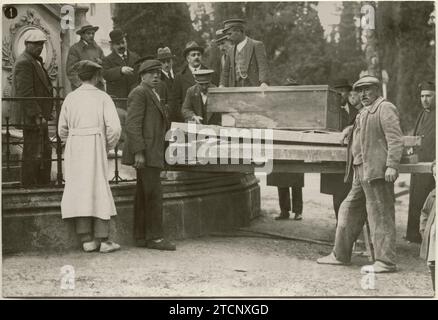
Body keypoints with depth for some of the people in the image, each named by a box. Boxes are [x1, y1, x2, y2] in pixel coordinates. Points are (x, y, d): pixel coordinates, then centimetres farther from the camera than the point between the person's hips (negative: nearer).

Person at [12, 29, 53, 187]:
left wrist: (46, 113, 19)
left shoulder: (36, 61, 19)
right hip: (32, 117, -10)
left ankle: (44, 183, 25)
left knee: (45, 152, 16)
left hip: (40, 116, 11)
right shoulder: (24, 62, -14)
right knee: (33, 154, -5)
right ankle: (29, 186, 3)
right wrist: (37, 116, -24)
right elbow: (25, 93, -21)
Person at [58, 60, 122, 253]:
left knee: (78, 191, 6)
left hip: (74, 150, 3)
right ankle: (103, 240, 2)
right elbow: (114, 127, -9)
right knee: (99, 190, 3)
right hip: (96, 146, -3)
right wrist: (108, 147, 6)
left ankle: (87, 240, 6)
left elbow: (62, 129, 7)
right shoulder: (102, 98, -2)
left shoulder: (70, 98, 6)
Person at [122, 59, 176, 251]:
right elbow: (132, 124, -17)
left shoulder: (153, 95, 22)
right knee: (154, 194, -11)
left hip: (151, 153, 10)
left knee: (143, 195, 10)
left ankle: (141, 237, 13)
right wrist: (138, 152, -22)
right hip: (145, 152, -10)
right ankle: (155, 237, -8)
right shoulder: (139, 93, -9)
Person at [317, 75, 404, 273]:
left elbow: (395, 139, -15)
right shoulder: (363, 113, 22)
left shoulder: (385, 109, -7)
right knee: (349, 211, 15)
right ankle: (340, 255, 25)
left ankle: (386, 262, -2)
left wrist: (392, 165, -22)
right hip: (361, 174, 10)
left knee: (380, 216, -7)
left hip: (377, 172, -10)